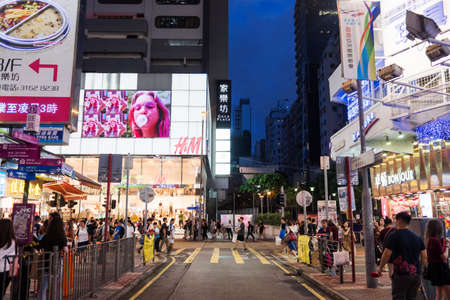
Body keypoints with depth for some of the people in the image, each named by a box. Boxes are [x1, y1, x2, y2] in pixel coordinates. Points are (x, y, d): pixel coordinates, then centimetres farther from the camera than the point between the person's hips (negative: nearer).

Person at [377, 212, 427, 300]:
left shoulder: (394, 236, -10)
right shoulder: (417, 237, 8)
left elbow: (387, 254, -13)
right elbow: (424, 256, 10)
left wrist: (380, 268, -1)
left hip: (401, 274, -6)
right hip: (416, 274, 6)